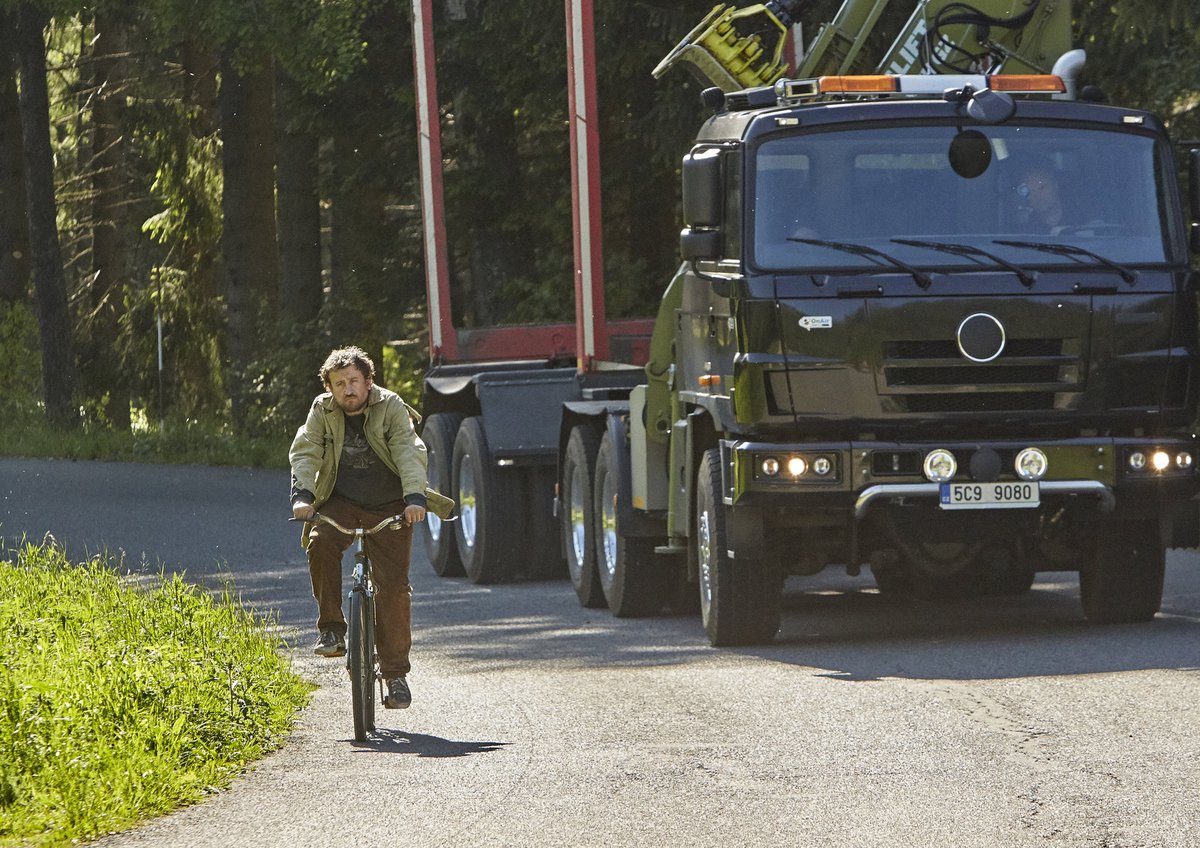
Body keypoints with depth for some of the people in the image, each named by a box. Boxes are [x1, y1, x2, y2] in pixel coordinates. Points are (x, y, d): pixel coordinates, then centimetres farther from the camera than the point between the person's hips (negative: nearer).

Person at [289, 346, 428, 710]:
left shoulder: (391, 408, -8)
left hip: (388, 509, -1)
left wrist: (414, 496, -35)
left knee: (393, 585, -10)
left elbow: (409, 453, -19)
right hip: (341, 503, 1)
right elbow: (304, 452, -10)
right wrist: (303, 495, -28)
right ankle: (331, 630, -18)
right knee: (320, 543, -31)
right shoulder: (322, 411, -2)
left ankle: (395, 673, -1)